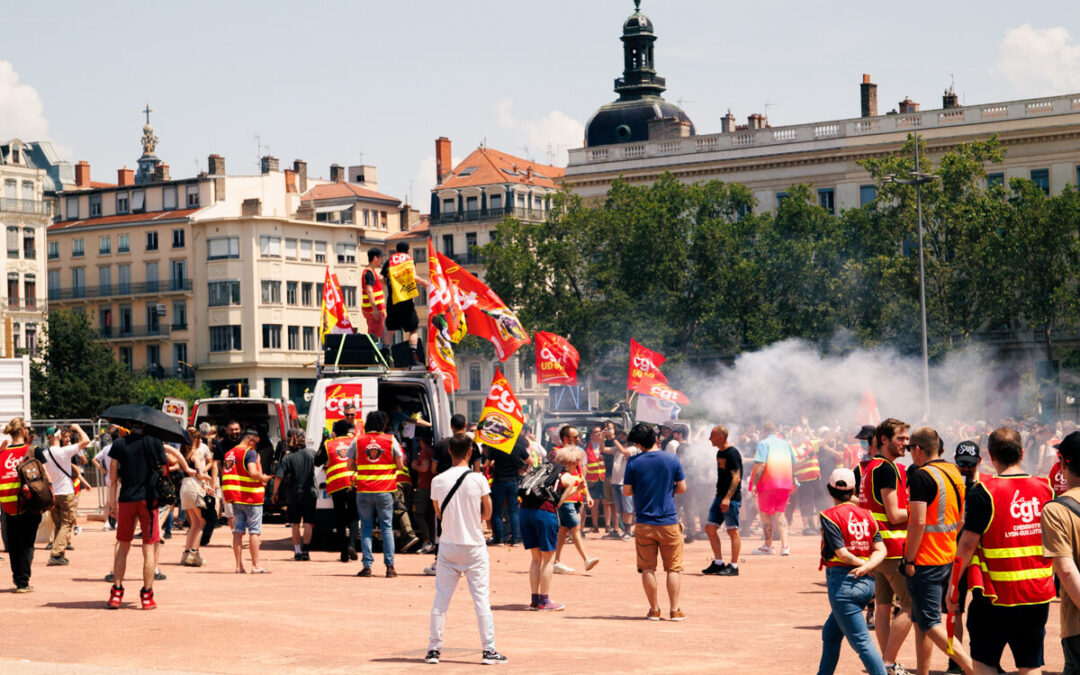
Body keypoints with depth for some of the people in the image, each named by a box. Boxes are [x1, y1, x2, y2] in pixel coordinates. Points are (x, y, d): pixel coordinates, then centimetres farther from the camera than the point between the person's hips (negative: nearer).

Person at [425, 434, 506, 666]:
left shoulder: (438, 481, -4)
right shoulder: (478, 479, -9)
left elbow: (439, 514, 8)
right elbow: (487, 513, -1)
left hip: (448, 546, 2)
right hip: (474, 545, -2)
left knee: (441, 599, 7)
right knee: (481, 599, 3)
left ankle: (434, 649, 8)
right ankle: (488, 650, 3)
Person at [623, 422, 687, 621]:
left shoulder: (633, 463, -5)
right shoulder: (672, 460, -3)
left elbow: (626, 491, -1)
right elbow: (682, 488, 2)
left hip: (644, 523, 0)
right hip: (669, 522, 0)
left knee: (647, 568, 8)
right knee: (673, 568, 8)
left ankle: (654, 610, 10)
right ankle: (674, 610, 6)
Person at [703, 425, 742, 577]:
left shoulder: (732, 453, -13)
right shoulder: (720, 453, 15)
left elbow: (736, 477, -20)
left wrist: (728, 497, -27)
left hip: (732, 498, -10)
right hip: (720, 496, 10)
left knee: (732, 531, -5)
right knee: (710, 528, 7)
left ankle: (733, 566, -1)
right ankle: (718, 563, 15)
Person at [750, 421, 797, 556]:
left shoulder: (763, 443, -5)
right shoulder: (786, 444, 13)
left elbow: (761, 464, -16)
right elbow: (793, 465, 16)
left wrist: (754, 483, -15)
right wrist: (793, 482, 26)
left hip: (768, 483, -6)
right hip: (785, 484, 6)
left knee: (765, 514, 7)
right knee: (779, 514, 11)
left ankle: (768, 546, 13)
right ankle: (785, 545, -3)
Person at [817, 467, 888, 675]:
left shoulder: (830, 516, -8)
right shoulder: (866, 514, 10)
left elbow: (842, 553, -14)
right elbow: (880, 550, 0)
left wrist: (862, 564, 1)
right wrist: (867, 567, -13)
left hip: (843, 582, -7)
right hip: (866, 583, 7)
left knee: (861, 641, -9)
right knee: (830, 634, 23)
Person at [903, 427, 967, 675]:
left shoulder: (922, 475, -16)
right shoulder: (954, 473, 10)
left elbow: (918, 522, -21)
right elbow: (960, 519, 17)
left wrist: (909, 560, -15)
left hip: (925, 561, -9)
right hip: (948, 558, 9)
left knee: (930, 623, -5)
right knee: (921, 620, 17)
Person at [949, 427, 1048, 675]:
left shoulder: (983, 491, -12)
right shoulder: (1045, 488, 3)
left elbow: (968, 544, -13)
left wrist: (952, 585, -4)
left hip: (996, 594, -4)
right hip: (1039, 594, 4)